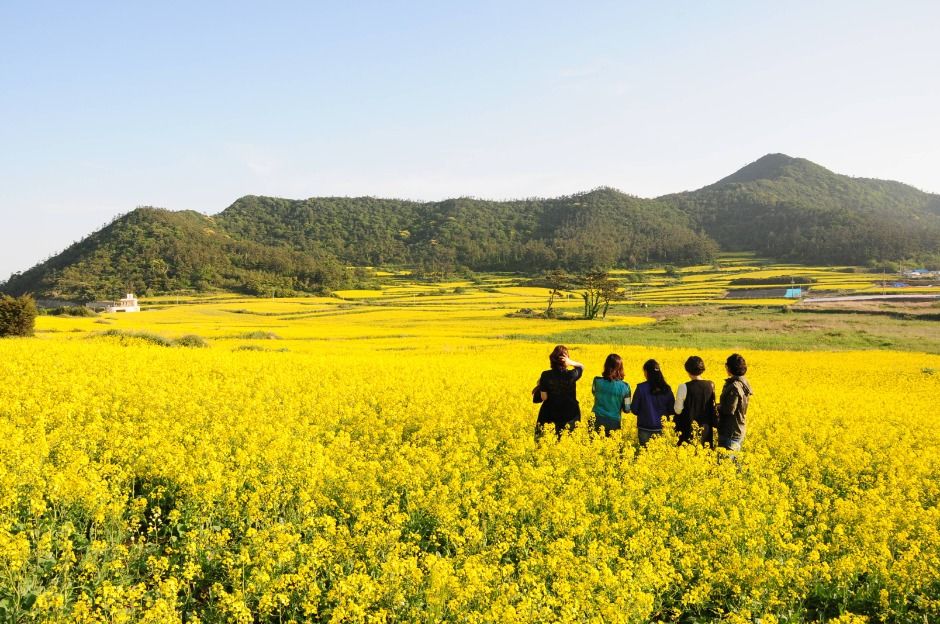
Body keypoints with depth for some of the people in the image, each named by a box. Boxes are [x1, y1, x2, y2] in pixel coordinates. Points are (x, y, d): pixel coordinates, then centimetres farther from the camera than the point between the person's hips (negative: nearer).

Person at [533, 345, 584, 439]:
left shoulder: (546, 375, -11)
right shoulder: (571, 375, -11)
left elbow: (544, 397, -10)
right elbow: (581, 366, 11)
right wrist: (571, 362, -8)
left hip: (549, 416, 0)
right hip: (569, 416, 0)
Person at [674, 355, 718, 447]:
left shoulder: (684, 387, -15)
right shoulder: (711, 385, -1)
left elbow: (678, 410, -10)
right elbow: (714, 408, 9)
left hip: (688, 430, -4)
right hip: (706, 430, 5)